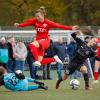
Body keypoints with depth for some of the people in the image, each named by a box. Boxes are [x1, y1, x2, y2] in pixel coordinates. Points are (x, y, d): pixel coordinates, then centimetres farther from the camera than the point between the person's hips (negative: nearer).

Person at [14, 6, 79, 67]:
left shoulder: (48, 22, -11)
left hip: (45, 40, -5)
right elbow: (27, 23, -16)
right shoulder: (35, 21, -2)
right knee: (40, 61, 2)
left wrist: (71, 28, -22)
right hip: (39, 41, 5)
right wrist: (19, 25, -35)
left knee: (32, 45, -33)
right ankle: (54, 59, 22)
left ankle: (37, 61, -33)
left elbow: (59, 26, -15)